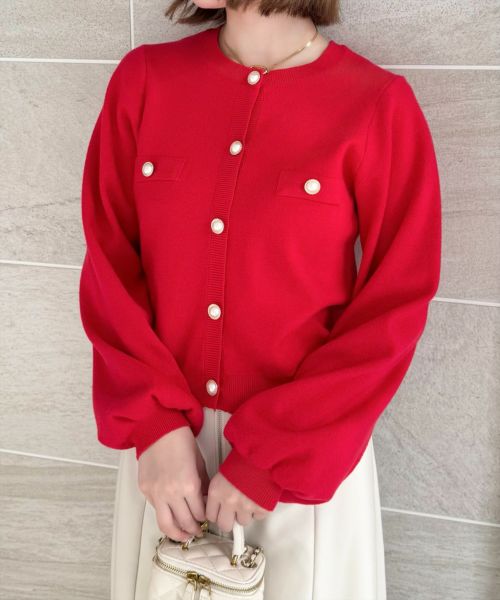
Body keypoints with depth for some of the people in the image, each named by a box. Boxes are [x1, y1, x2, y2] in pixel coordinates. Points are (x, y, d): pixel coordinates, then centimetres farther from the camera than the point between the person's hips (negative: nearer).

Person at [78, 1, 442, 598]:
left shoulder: (377, 105, -13)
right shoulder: (143, 78, -2)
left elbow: (394, 309, -12)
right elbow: (108, 263, -2)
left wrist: (268, 460, -13)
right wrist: (156, 425, -11)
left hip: (306, 451, -2)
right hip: (166, 437, 3)